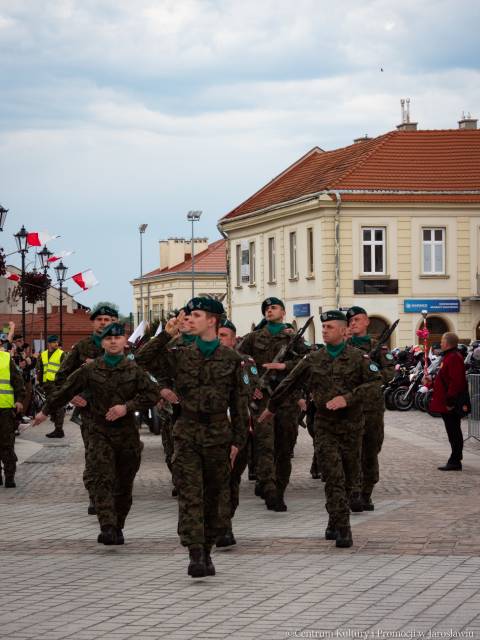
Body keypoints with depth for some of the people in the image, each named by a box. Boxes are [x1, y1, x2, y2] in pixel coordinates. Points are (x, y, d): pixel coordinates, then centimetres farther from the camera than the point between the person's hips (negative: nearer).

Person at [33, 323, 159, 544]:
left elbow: (152, 393, -2)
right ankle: (107, 527, -25)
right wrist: (45, 412, 18)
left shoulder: (134, 369, 4)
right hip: (99, 433, -1)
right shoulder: (90, 370, 3)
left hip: (127, 434, 2)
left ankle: (117, 528, 20)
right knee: (103, 480, -16)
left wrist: (127, 407, -14)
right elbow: (65, 391, 11)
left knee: (124, 485, 7)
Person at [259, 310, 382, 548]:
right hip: (325, 426, 0)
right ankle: (342, 528, -11)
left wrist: (347, 398, -17)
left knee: (350, 478, 7)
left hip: (351, 424, 0)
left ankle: (334, 521, 25)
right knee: (334, 477, -9)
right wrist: (271, 408, 24)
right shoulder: (312, 360, 7)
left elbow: (375, 380, -8)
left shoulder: (358, 357, 0)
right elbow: (289, 384, 16)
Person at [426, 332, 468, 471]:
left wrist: (450, 401, -25)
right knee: (453, 432, 14)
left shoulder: (454, 358, -18)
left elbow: (456, 382, -25)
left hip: (451, 405, -11)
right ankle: (455, 460, 20)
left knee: (454, 432, -6)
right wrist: (432, 381, 19)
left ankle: (455, 461, -3)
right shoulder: (449, 357, 16)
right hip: (447, 403, 11)